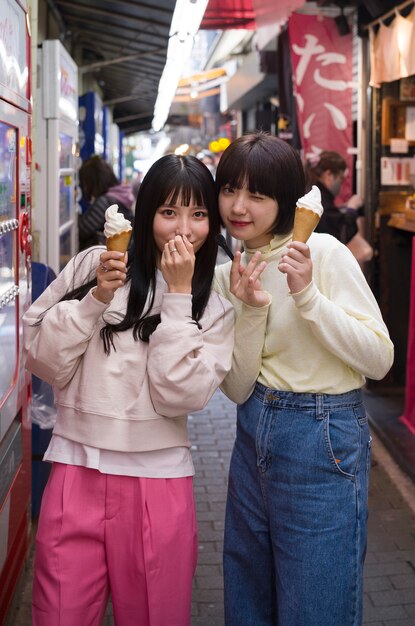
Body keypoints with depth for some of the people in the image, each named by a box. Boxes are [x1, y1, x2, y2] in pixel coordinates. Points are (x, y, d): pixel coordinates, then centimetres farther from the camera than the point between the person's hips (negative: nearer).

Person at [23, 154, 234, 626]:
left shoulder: (214, 305, 3)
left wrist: (179, 294, -12)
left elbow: (179, 396, -12)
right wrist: (95, 298, -13)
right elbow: (42, 361, -2)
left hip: (157, 482, 0)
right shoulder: (94, 265, 1)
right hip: (76, 471, 0)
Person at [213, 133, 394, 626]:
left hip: (324, 442, -6)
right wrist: (252, 311, -17)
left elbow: (380, 359, -17)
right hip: (253, 437, 6)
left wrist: (306, 295, -25)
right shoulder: (226, 276, 4)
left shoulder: (323, 252, -12)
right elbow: (238, 390, -3)